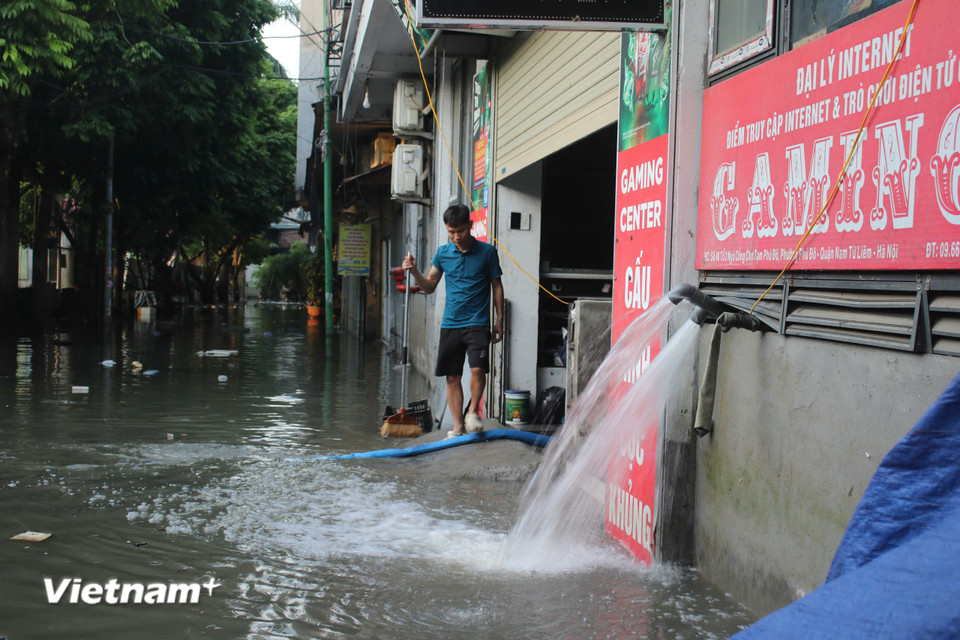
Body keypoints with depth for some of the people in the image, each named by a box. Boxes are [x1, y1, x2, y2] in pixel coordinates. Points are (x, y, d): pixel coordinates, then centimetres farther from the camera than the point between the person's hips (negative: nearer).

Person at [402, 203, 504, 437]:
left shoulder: (487, 252, -1)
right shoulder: (443, 253, 7)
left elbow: (496, 286, 7)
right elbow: (429, 286, 14)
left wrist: (499, 320, 5)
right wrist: (414, 271, -4)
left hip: (477, 323, -3)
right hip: (450, 324, 3)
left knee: (478, 369, -18)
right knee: (452, 376, 3)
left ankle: (472, 412, 5)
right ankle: (458, 427, 11)